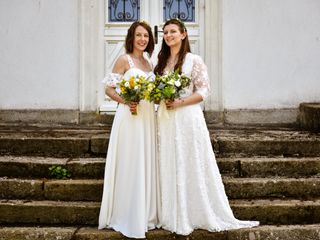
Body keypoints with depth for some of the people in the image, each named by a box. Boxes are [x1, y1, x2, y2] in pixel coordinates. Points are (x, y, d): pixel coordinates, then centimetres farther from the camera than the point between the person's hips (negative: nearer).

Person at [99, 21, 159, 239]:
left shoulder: (148, 62, 16)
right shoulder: (124, 60, -3)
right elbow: (109, 89, -6)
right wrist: (126, 101, -21)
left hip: (148, 117, 7)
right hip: (130, 116, -7)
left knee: (146, 165, 11)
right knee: (130, 166, -2)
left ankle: (145, 215, 22)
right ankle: (128, 218, 9)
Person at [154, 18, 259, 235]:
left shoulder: (194, 60, -3)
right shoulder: (161, 62, 14)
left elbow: (203, 91, -8)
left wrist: (179, 103, -17)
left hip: (188, 118, -5)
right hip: (166, 120, 6)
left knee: (193, 166, -1)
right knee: (170, 167, 7)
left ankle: (201, 214, 11)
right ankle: (175, 216, 17)